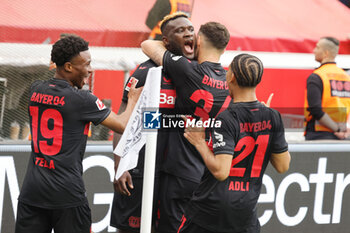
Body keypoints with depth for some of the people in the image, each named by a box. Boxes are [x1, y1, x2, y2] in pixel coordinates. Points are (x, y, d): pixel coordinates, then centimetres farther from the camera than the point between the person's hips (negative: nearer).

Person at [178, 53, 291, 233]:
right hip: (245, 210, 4)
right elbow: (282, 166, 7)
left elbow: (220, 171, -21)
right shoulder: (272, 117, 0)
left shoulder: (226, 119, -14)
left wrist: (200, 143, -8)